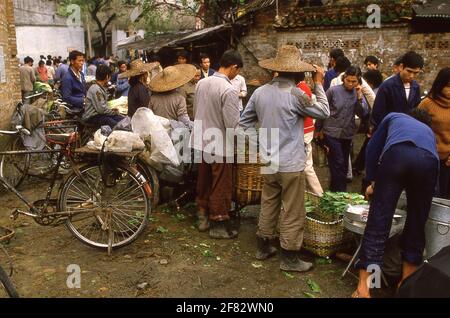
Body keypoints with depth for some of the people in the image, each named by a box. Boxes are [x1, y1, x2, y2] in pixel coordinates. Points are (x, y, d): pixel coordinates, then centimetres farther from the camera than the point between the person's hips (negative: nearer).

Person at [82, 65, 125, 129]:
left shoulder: (102, 88, 13)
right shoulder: (95, 89, -17)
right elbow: (101, 109, -19)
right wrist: (114, 112, -6)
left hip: (101, 114, 9)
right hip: (93, 117, -9)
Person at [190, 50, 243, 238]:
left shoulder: (201, 83, 1)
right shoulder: (229, 90, -21)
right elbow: (233, 125, -22)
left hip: (201, 141, 7)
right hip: (220, 145, -7)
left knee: (204, 182, 19)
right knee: (221, 187, 7)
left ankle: (203, 217, 33)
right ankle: (218, 225, 18)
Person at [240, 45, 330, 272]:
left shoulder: (260, 92, 1)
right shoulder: (295, 94, -16)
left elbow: (244, 123, 9)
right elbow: (324, 112, -3)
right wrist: (318, 85, 6)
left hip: (268, 162, 6)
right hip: (291, 164, -6)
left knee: (268, 206, 19)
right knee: (293, 213, 6)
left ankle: (263, 248, 32)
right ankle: (289, 259, 17)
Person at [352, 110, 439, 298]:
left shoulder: (394, 117, 40)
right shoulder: (429, 132, 44)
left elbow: (373, 148, 30)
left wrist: (372, 181, 36)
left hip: (397, 153, -2)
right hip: (428, 161, 2)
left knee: (378, 221, 1)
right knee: (417, 223, 18)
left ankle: (363, 288, 3)